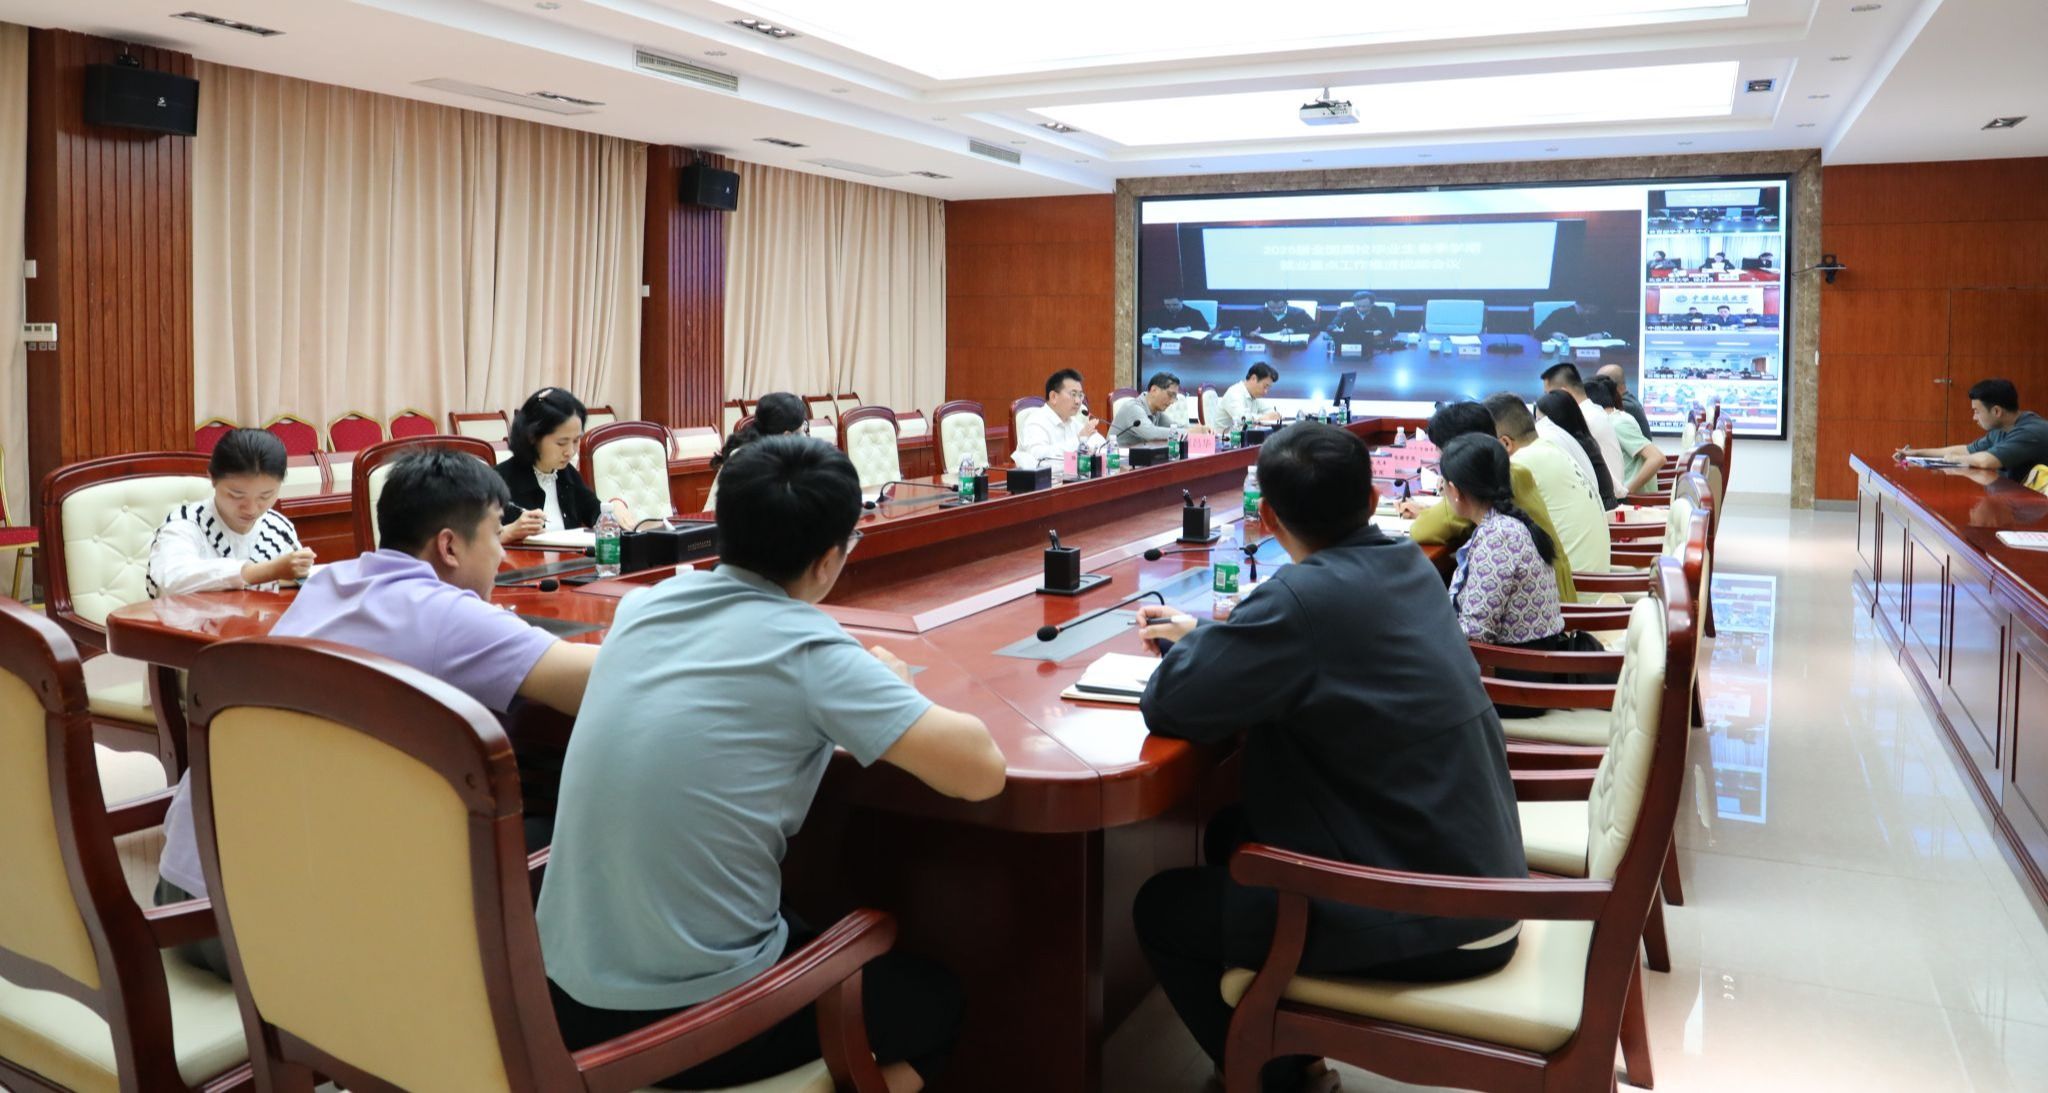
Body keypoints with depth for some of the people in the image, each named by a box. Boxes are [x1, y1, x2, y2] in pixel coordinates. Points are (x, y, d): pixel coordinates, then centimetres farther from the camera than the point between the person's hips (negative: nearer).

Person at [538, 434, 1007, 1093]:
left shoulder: (646, 604, 2)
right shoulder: (808, 648, -17)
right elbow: (981, 772, -17)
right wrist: (891, 697, 1)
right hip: (688, 1018, -6)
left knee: (811, 932, 35)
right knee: (935, 1000, 21)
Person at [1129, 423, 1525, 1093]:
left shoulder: (1305, 597, -25)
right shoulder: (1406, 563, 1)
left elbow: (1167, 705, -17)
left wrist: (1195, 642, 1)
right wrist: (1210, 634, 14)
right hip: (1475, 870, 9)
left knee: (1162, 909, 6)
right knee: (1231, 834, 23)